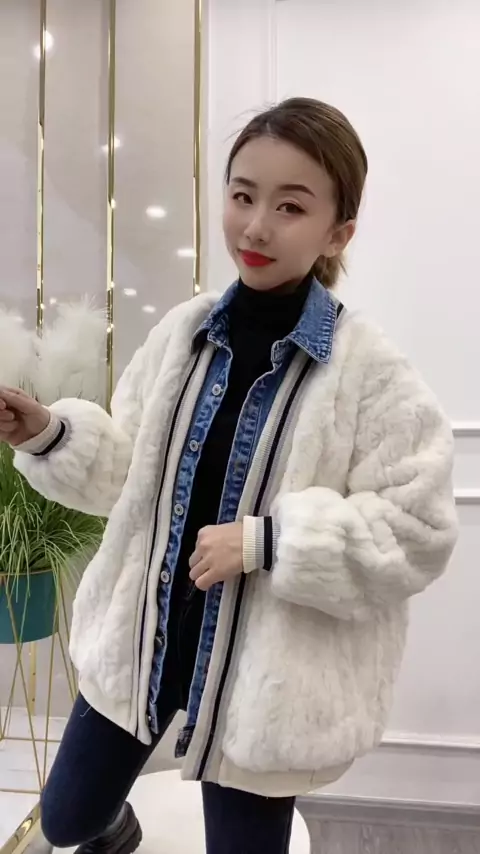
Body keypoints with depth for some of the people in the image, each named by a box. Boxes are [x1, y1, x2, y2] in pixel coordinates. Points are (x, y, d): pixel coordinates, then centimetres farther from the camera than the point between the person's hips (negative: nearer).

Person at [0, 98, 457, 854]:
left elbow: (418, 531, -16)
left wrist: (265, 541, -24)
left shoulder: (369, 370, -17)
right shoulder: (184, 331, -4)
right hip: (146, 630, 5)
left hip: (265, 667, -4)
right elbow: (129, 470, 4)